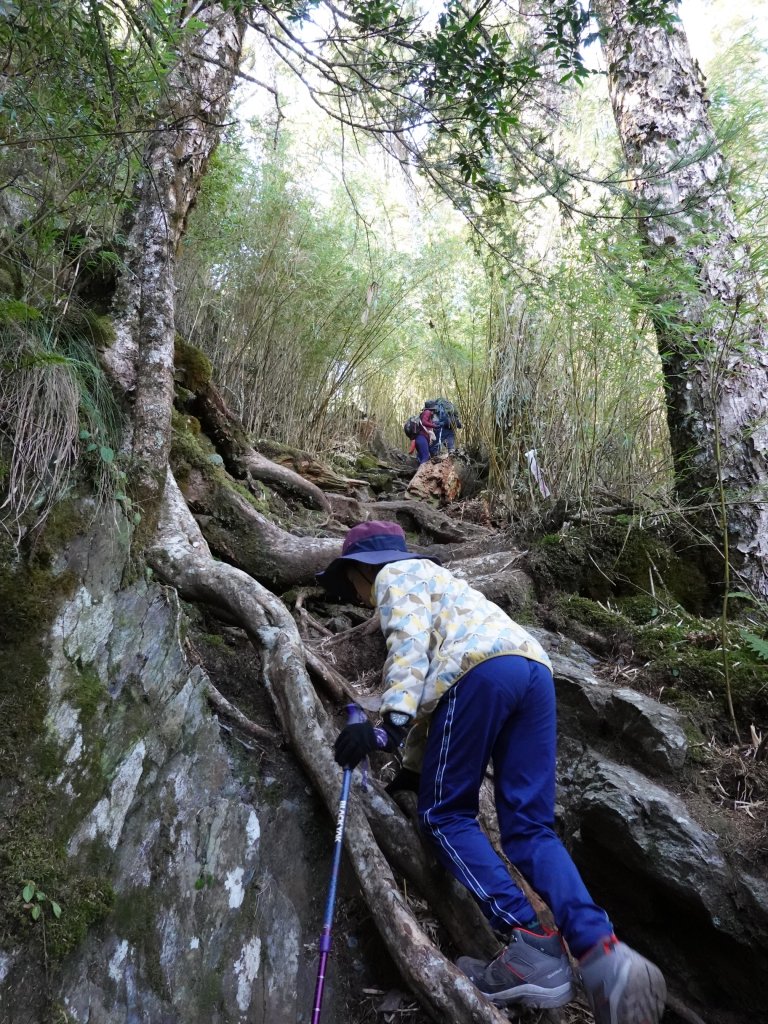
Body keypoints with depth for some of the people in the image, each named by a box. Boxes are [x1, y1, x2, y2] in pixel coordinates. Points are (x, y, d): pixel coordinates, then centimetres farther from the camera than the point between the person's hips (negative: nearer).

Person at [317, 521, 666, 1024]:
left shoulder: (396, 574, 15)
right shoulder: (430, 580, 40)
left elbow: (410, 646, -6)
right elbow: (430, 670, 38)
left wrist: (390, 723, -17)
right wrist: (415, 764, 38)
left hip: (484, 668, -8)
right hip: (535, 669, 9)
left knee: (445, 814, 3)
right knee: (530, 828, 5)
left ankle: (532, 945, -8)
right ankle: (601, 950, -13)